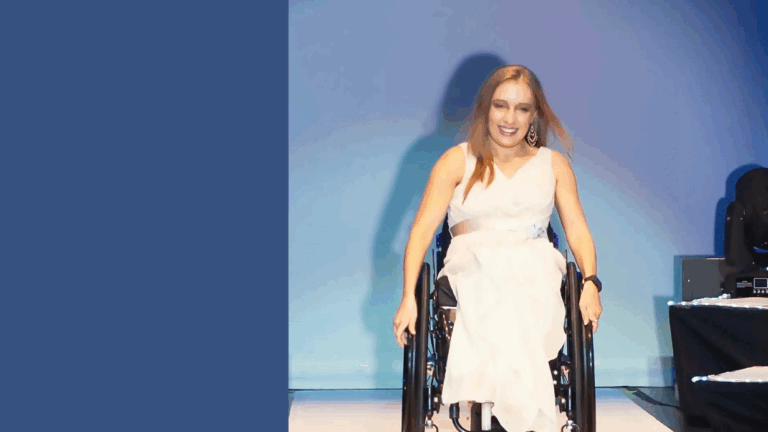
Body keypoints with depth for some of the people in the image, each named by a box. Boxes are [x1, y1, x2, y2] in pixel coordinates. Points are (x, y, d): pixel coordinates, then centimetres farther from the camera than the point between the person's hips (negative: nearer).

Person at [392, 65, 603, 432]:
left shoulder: (554, 164, 22)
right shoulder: (458, 160, 14)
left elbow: (577, 229, 13)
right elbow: (423, 228, 3)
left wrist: (591, 282, -8)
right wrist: (408, 297, -10)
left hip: (536, 266, 1)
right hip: (474, 264, -1)